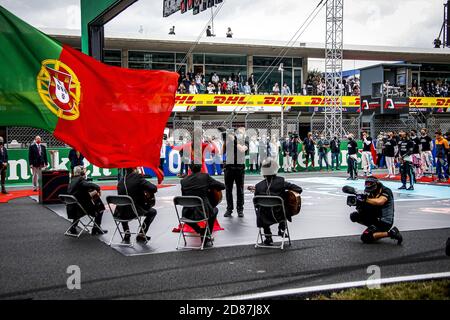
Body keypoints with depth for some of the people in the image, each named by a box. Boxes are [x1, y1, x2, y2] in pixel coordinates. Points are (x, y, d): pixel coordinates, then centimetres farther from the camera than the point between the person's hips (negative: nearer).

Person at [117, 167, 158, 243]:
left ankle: (127, 234, 31)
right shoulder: (138, 178, -11)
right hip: (135, 211, -5)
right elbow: (154, 189, -18)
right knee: (152, 212, 23)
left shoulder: (121, 181, 5)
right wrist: (148, 193, 5)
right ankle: (141, 235, 22)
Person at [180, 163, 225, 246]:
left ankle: (201, 232, 28)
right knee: (215, 210, 32)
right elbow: (222, 186, 1)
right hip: (203, 213, -2)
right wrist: (210, 187, 19)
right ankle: (207, 235, 31)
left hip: (188, 215, 2)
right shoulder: (205, 177, -3)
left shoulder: (183, 181, 3)